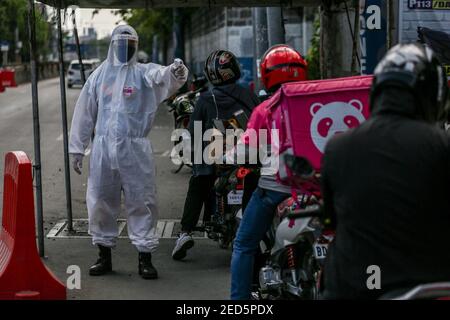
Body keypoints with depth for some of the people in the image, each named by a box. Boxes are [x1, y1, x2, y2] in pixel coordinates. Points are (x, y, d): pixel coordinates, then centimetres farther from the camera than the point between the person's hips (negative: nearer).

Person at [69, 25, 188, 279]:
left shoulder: (144, 73, 1)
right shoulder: (100, 74, 10)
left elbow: (162, 76, -23)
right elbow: (84, 112, 13)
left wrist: (177, 72, -47)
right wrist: (77, 148, 11)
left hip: (135, 148, -3)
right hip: (103, 147, 3)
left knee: (142, 203, 0)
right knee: (101, 203, 8)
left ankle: (145, 257, 10)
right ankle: (104, 255, 22)